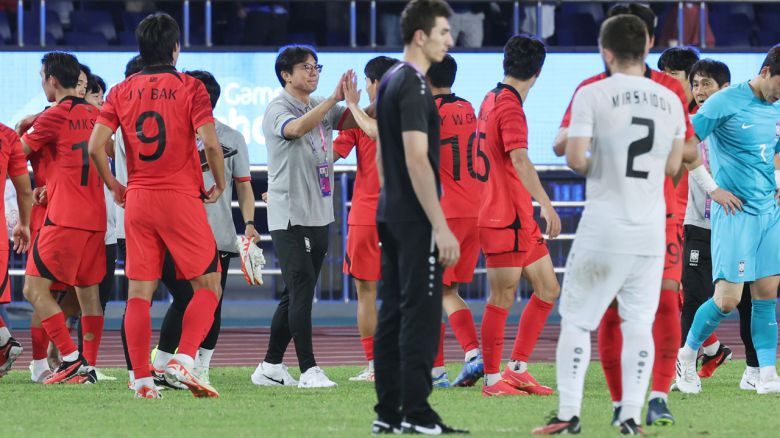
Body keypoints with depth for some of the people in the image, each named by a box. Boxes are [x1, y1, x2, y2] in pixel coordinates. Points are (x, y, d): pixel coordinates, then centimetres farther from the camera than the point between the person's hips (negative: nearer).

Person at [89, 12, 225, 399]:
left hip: (137, 198, 4)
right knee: (208, 286, 3)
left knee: (139, 292, 6)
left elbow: (95, 146, -2)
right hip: (182, 198, -4)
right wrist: (219, 184, 2)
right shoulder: (190, 88, -3)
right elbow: (210, 143, -13)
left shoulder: (122, 92, 6)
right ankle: (184, 359, -16)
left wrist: (113, 186, 12)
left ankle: (141, 378, 1)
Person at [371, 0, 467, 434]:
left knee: (393, 313, 9)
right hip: (416, 220, -10)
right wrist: (442, 228, -21)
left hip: (391, 215, 10)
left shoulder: (390, 82, 14)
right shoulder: (414, 86, -16)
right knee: (421, 315, -8)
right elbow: (417, 160, -21)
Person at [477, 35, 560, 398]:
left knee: (548, 289, 11)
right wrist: (546, 204, -36)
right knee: (503, 298, -4)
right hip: (505, 218, -10)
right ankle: (492, 379, 1)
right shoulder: (510, 106, -15)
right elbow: (519, 160, -28)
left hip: (521, 218, 10)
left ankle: (517, 368, 15)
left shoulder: (493, 100, 14)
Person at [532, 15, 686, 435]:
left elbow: (575, 157, -13)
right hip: (650, 231, 4)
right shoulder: (670, 100, 5)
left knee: (575, 320, 6)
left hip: (603, 230, -3)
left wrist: (594, 167, 7)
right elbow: (672, 166, 12)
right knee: (639, 323, 8)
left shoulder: (592, 94, -9)